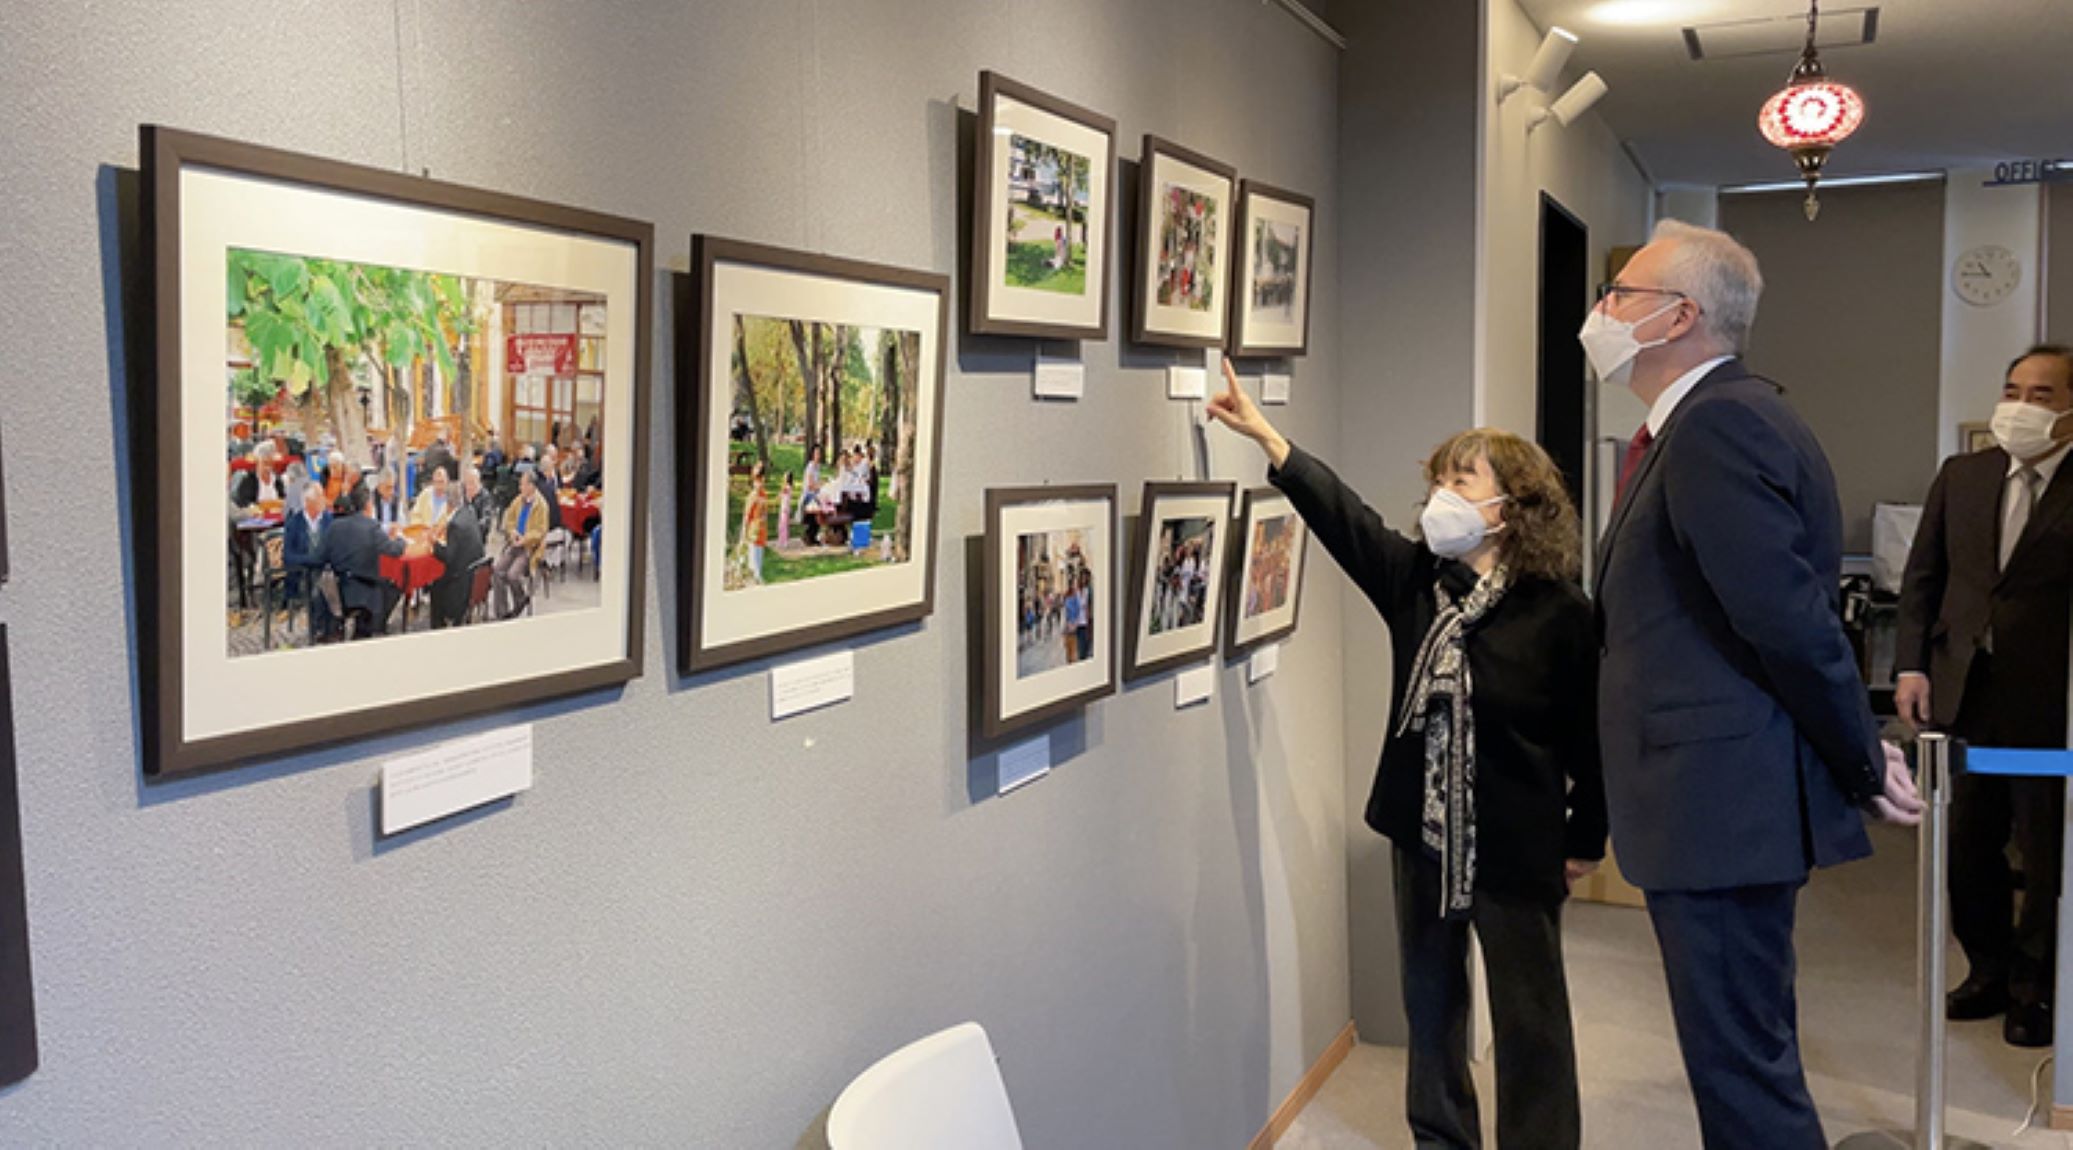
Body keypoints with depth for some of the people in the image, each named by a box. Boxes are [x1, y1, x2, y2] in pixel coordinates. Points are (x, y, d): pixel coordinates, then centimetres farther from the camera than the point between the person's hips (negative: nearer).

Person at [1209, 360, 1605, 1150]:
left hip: (1517, 845, -5)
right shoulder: (1412, 579, 0)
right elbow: (1339, 512, -4)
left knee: (1529, 1018, 7)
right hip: (1421, 832, 5)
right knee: (1430, 1003, 18)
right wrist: (1262, 432, -8)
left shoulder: (1559, 610, -13)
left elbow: (1588, 733, -9)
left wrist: (1587, 839, -4)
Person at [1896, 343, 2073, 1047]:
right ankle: (1989, 969, 31)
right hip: (1963, 692, 4)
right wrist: (1911, 665, 2)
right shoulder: (1961, 476, 7)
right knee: (1966, 843, 13)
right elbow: (1923, 575, 10)